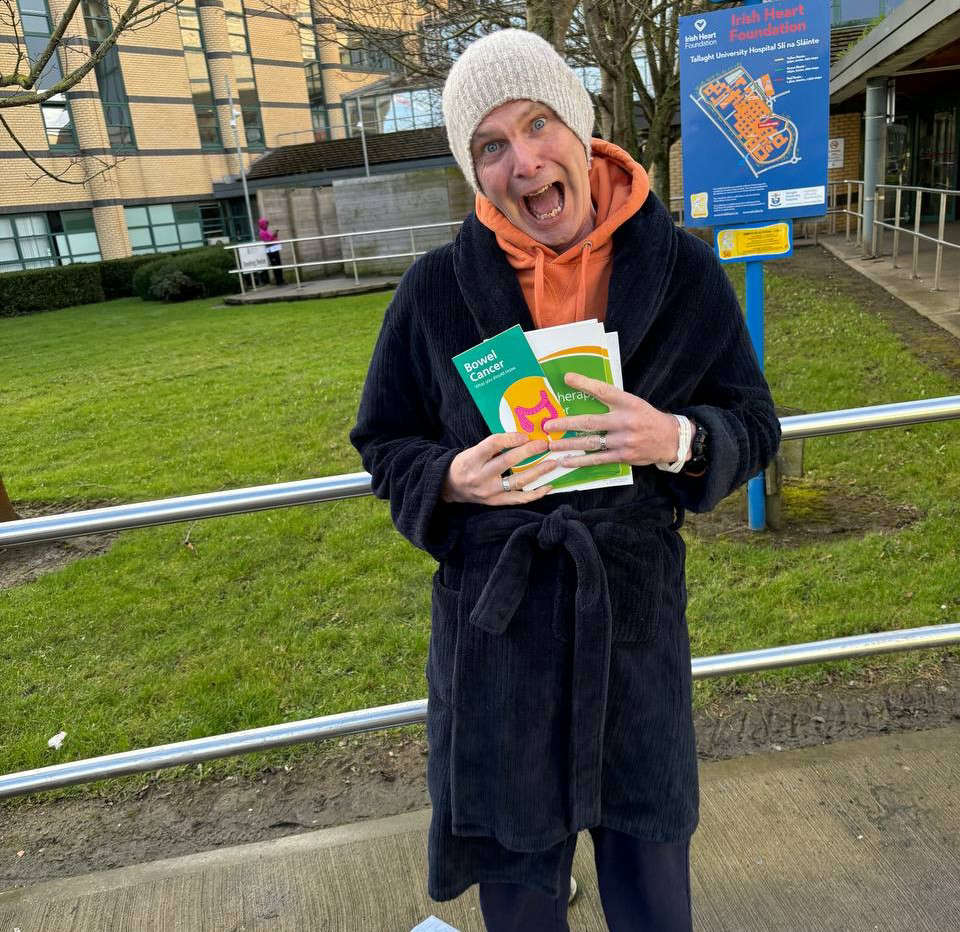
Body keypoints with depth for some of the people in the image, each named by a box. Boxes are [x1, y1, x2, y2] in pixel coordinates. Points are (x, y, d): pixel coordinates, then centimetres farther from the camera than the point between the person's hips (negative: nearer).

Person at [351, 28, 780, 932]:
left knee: (647, 834, 20)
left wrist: (676, 439, -22)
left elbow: (752, 424, 0)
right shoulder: (437, 288, -8)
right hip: (491, 604, 0)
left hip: (632, 603, 1)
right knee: (515, 854, 19)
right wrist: (452, 479, -19)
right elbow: (384, 443, 2)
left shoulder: (681, 269, -7)